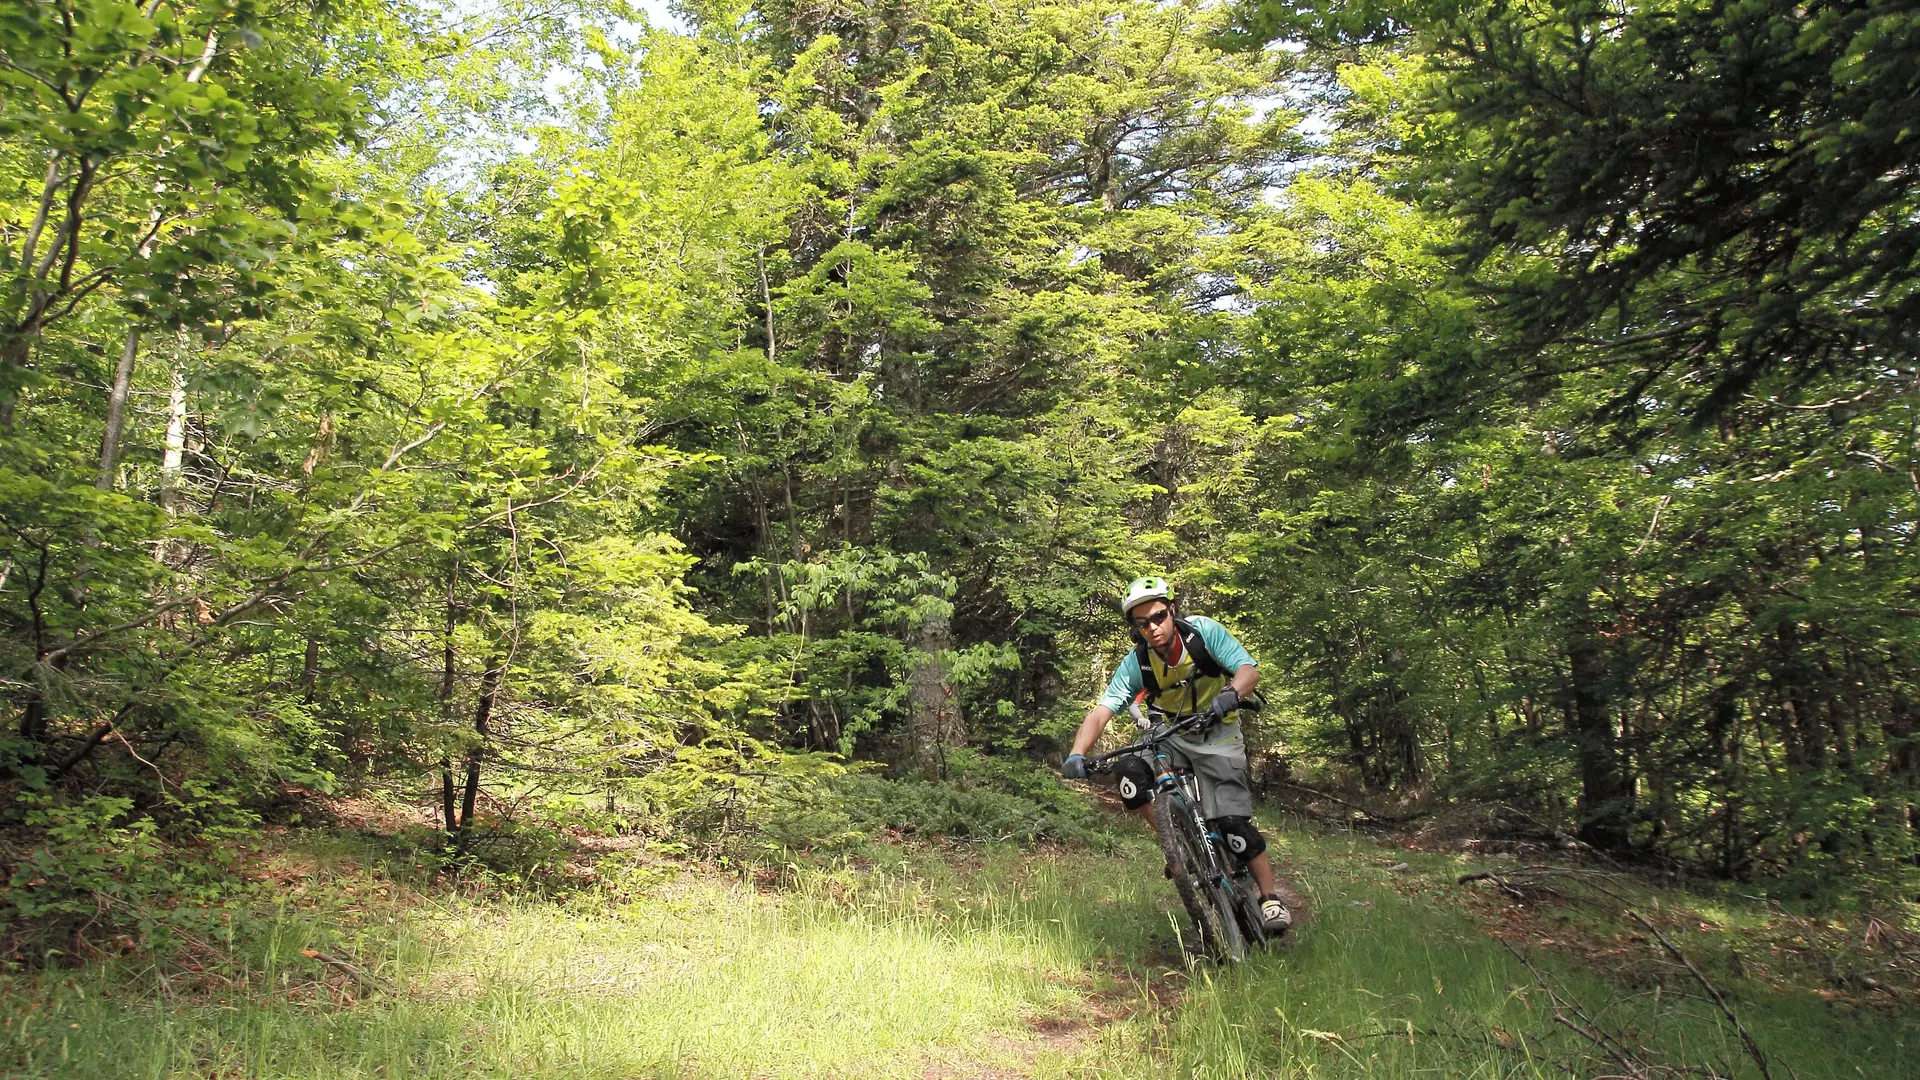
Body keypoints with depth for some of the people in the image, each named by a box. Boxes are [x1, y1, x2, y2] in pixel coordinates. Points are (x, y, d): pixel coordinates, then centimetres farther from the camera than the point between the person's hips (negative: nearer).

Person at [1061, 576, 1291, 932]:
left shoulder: (1204, 631, -19)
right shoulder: (1136, 664, -16)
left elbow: (1249, 670, -25)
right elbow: (1100, 712, -22)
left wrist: (1231, 693, -49)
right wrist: (1077, 755, -38)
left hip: (1218, 734, -2)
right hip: (1171, 736, 3)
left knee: (1232, 820, -17)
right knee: (1131, 774, -26)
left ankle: (1270, 897, 2)